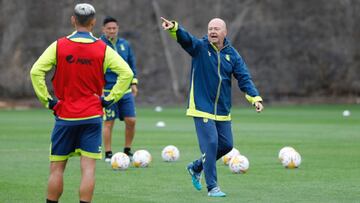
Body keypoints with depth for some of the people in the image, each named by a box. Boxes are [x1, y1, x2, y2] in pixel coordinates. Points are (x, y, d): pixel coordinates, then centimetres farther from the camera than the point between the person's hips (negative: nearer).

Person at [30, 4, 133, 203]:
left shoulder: (58, 46, -3)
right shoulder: (103, 49, -2)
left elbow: (36, 71, -9)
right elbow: (126, 73, -6)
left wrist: (47, 100, -2)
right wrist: (109, 99, 0)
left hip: (64, 116, 0)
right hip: (92, 116, 0)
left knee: (56, 167, 8)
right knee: (88, 168, -2)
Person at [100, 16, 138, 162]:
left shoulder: (125, 44, 11)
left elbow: (131, 64, 20)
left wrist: (133, 82, 13)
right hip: (107, 90, -5)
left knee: (131, 120, 1)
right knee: (108, 123, -1)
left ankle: (127, 151, 17)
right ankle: (108, 154, 8)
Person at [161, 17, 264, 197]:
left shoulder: (232, 55, 4)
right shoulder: (200, 47, -5)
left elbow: (244, 78, 0)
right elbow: (185, 38, -25)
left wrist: (255, 98, -16)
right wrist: (174, 28, -47)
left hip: (223, 111, 5)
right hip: (202, 107, -5)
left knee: (226, 145, 9)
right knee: (211, 143, -14)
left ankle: (196, 168, 32)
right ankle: (212, 187, -7)